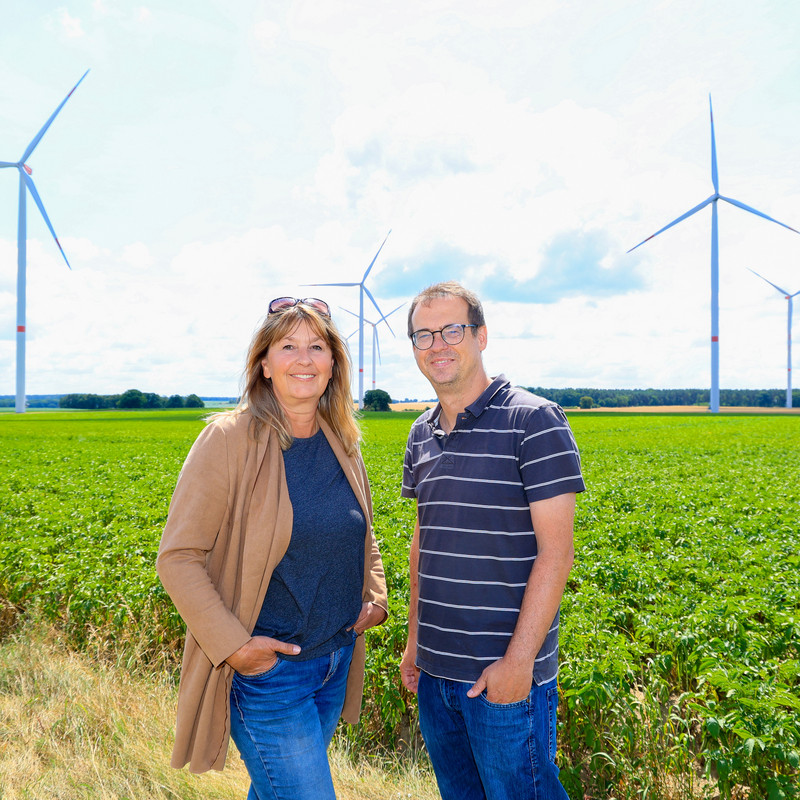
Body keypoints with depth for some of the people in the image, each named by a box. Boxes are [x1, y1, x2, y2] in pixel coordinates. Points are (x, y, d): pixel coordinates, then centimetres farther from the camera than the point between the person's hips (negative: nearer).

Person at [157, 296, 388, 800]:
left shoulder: (342, 443, 3)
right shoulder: (229, 441, -16)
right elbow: (178, 557, -15)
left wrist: (376, 597, 4)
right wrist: (232, 644, -19)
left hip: (338, 659, 6)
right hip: (266, 668, -6)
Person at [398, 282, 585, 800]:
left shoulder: (534, 421, -13)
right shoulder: (422, 435, 8)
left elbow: (556, 551, -16)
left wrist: (519, 660, -18)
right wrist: (415, 640, 15)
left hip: (505, 675, -6)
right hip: (436, 670, 7)